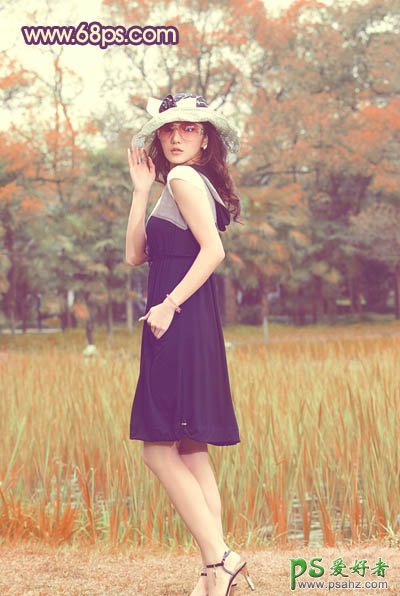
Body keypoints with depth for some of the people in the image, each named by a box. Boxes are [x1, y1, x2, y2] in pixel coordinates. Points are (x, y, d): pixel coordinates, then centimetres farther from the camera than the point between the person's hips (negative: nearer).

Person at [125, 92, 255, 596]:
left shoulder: (184, 178, -6)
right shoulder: (194, 183, 22)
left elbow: (213, 250, -19)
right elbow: (136, 254, 16)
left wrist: (169, 304, -19)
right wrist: (141, 190, 13)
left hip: (182, 323, -10)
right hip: (190, 326, 10)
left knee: (159, 450, -9)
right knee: (191, 455, 9)